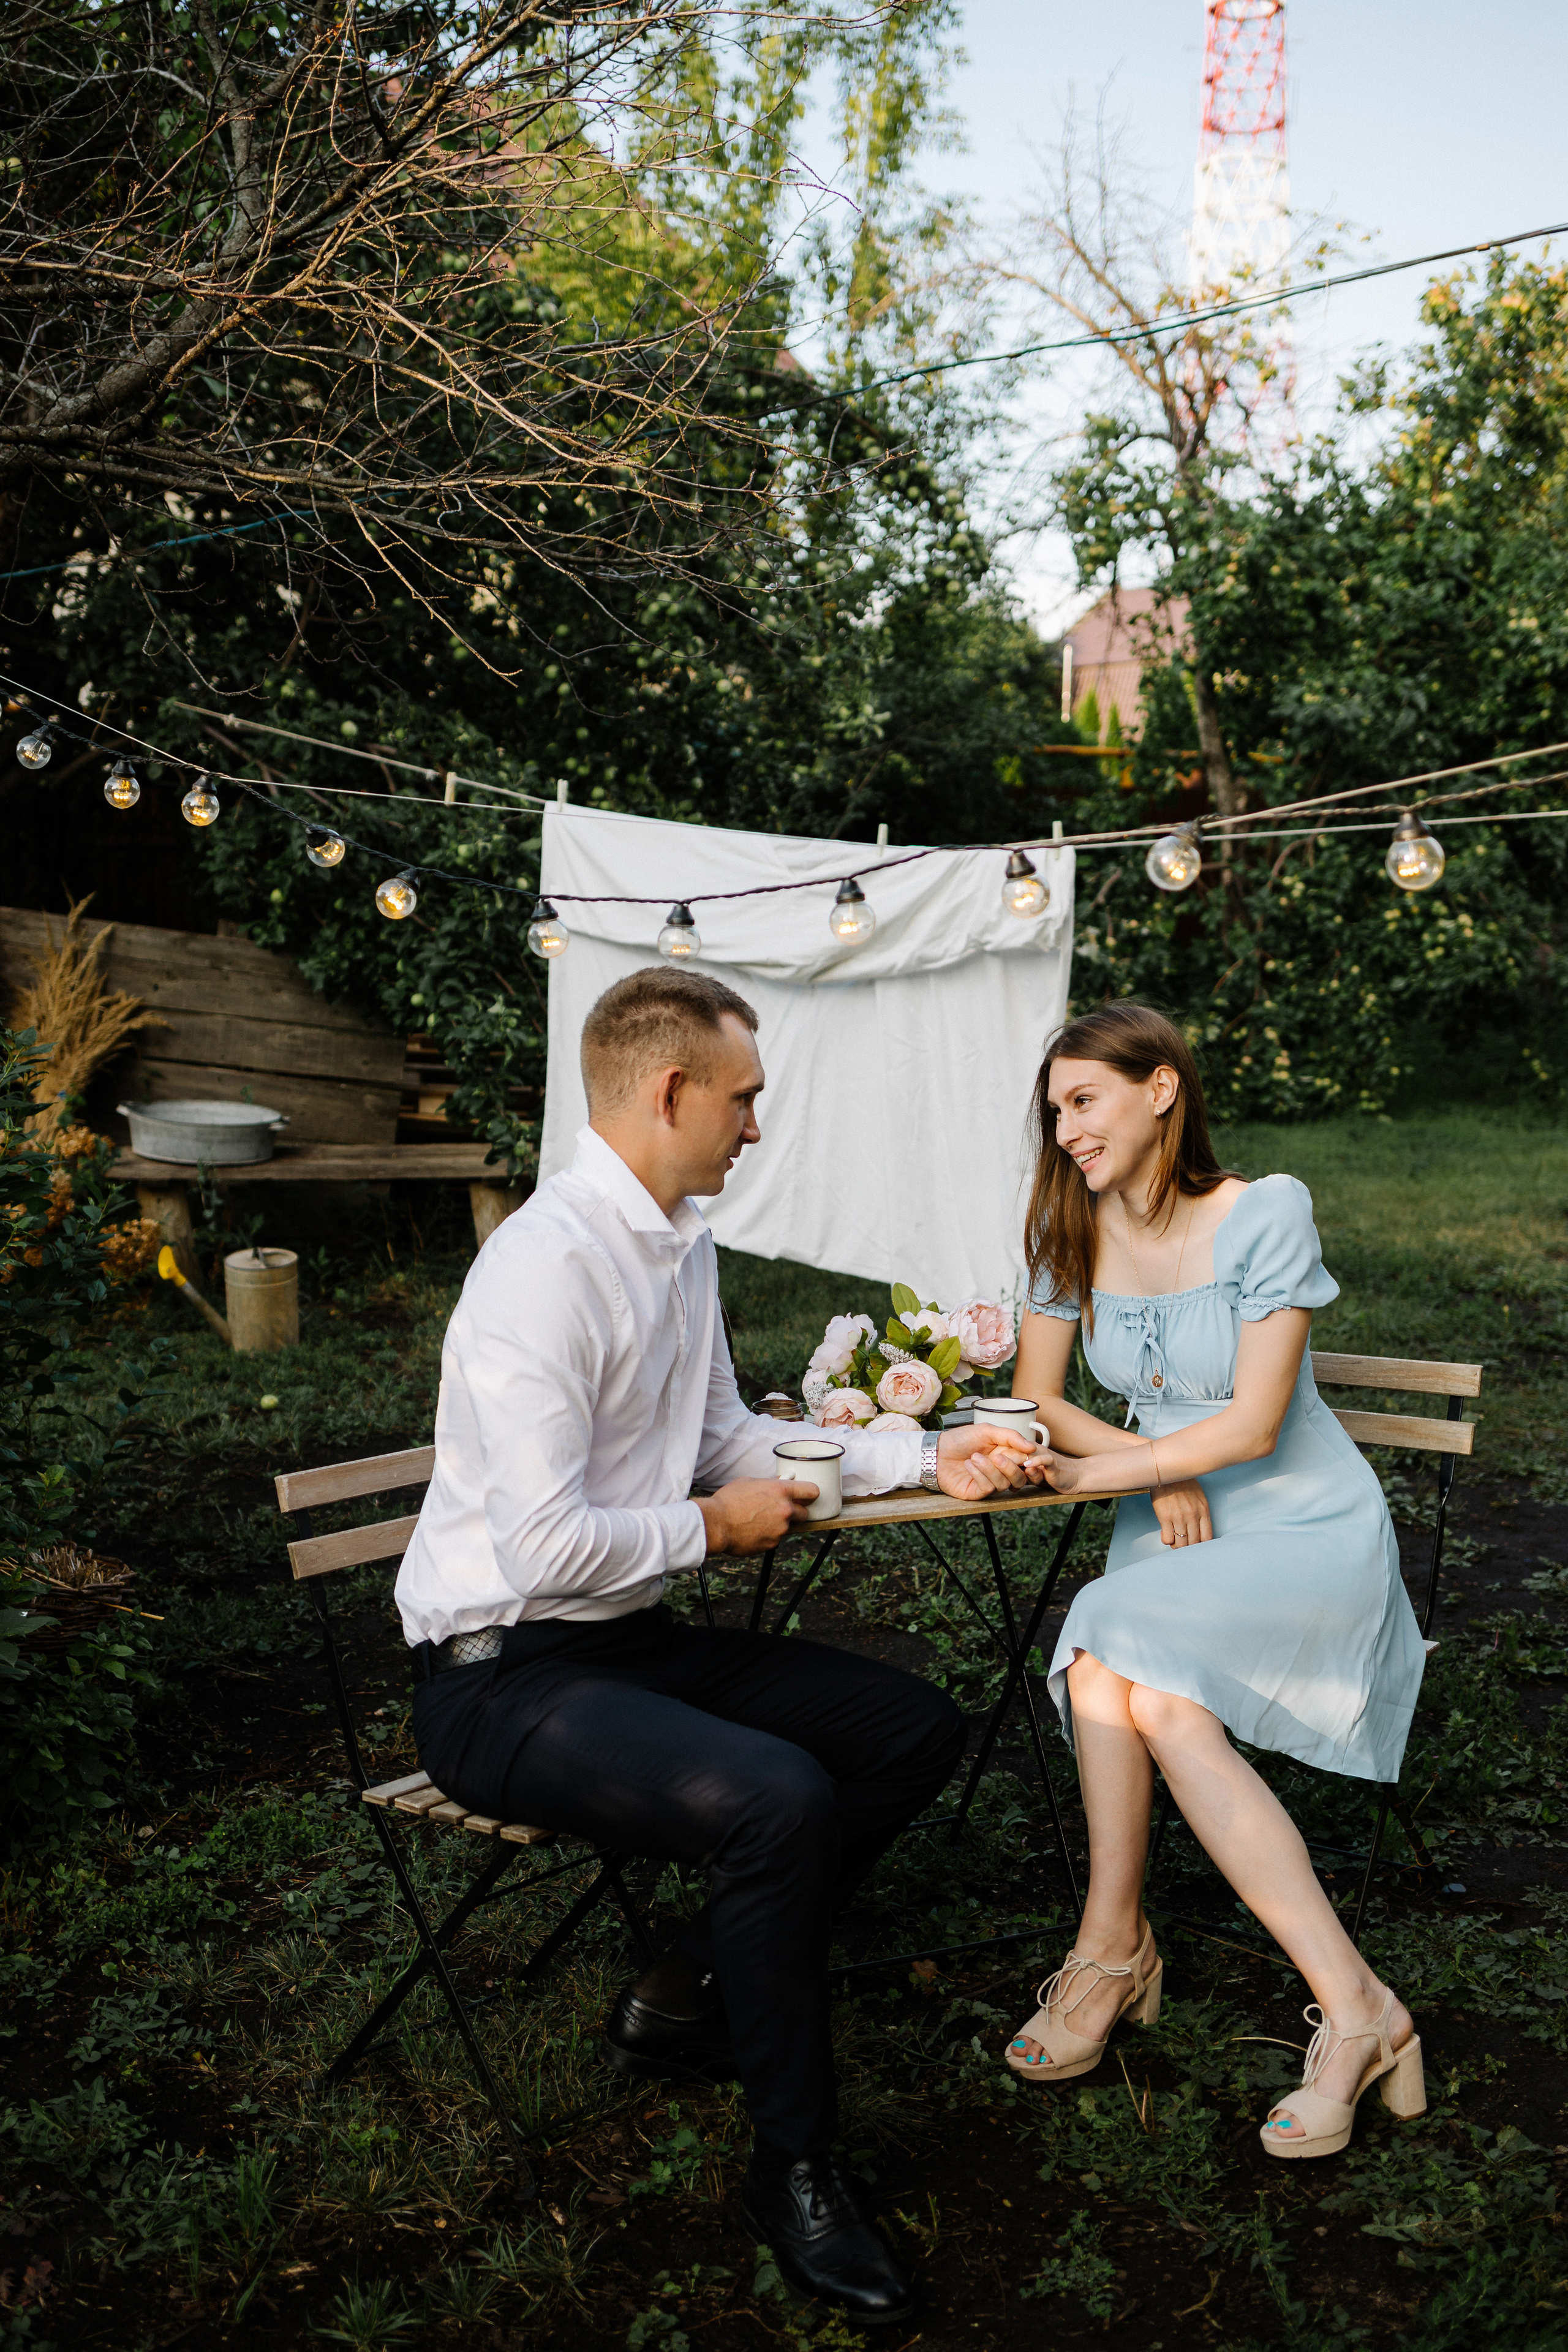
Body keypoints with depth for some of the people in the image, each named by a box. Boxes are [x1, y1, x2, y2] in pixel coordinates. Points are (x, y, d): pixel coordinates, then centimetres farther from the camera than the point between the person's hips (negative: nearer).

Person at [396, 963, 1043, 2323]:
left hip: (635, 1641, 9)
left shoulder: (682, 1244, 6)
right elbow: (544, 1546, -27)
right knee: (779, 1798, -30)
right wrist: (712, 1526, -10)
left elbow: (727, 1438, 19)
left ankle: (692, 2002, 14)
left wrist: (926, 1457, 10)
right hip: (505, 1676, -9)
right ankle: (794, 2166, -6)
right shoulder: (548, 1266, -23)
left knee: (917, 1730, 5)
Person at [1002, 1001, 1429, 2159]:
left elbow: (1253, 1424, -16)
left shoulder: (1266, 1213, -12)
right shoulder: (1077, 1232, 4)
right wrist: (1157, 1472, -10)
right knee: (1155, 1700, -28)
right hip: (1173, 1535, 5)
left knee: (1117, 1646, -30)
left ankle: (1112, 1946, -13)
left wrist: (1089, 1471, -18)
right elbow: (1039, 1394, 7)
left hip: (1309, 1534, -4)